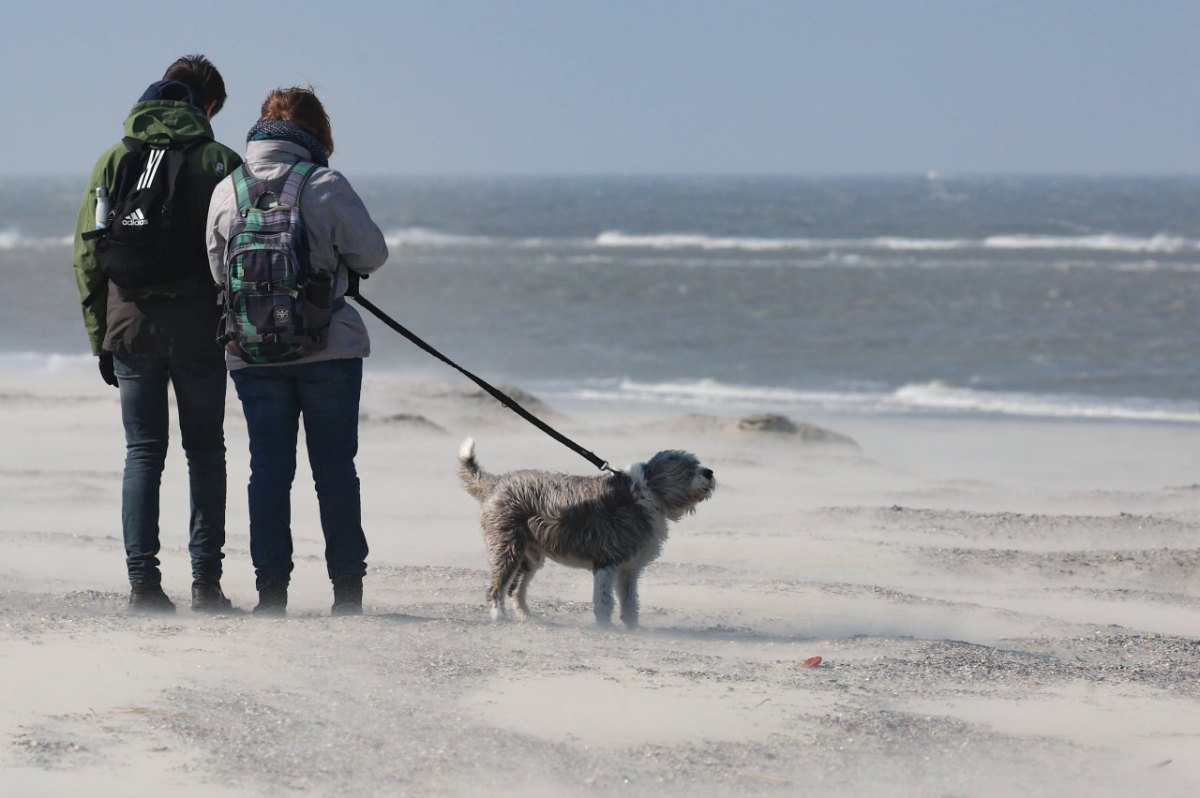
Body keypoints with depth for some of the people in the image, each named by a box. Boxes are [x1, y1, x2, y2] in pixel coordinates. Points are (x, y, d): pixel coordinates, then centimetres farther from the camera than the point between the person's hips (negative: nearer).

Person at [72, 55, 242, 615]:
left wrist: (100, 338, 9)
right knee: (205, 452, 9)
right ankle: (206, 580, 4)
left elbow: (86, 255, 5)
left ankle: (143, 582, -1)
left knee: (143, 453, 7)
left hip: (131, 328, 2)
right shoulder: (221, 162, -2)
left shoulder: (113, 160, 5)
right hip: (200, 332, -1)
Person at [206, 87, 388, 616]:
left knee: (269, 467, 7)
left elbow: (217, 269, 6)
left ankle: (271, 588, 4)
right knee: (334, 465, 6)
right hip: (329, 349, -2)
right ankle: (347, 587, 8)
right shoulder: (326, 186, -10)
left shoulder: (226, 191, -1)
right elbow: (372, 253, -6)